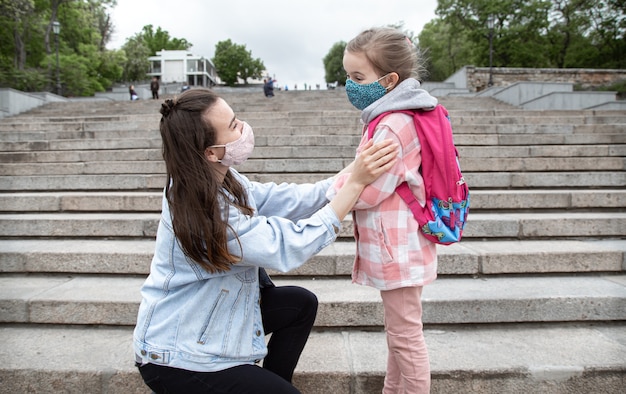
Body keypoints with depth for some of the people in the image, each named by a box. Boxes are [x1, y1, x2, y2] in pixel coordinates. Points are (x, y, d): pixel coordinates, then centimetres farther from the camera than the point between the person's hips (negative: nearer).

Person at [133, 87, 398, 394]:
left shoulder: (221, 181, -6)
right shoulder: (202, 210, -33)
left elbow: (286, 200, -7)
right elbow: (290, 246, -32)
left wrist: (353, 171, -13)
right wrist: (355, 183, -31)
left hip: (208, 313, 8)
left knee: (301, 303, 11)